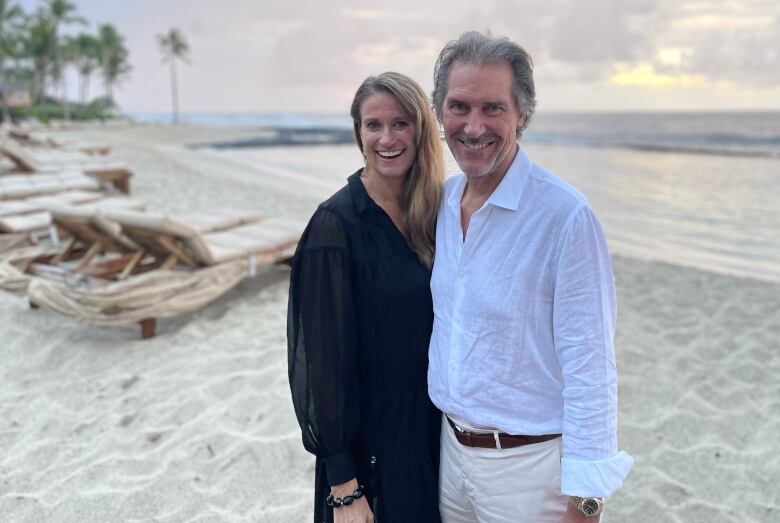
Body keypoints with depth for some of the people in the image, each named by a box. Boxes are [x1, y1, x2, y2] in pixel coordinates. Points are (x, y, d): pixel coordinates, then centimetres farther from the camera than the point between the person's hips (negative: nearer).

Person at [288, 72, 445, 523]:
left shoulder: (432, 212, 0)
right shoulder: (337, 223, -18)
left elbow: (440, 323, 7)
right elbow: (326, 356, -17)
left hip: (432, 431, 6)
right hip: (370, 441, -5)